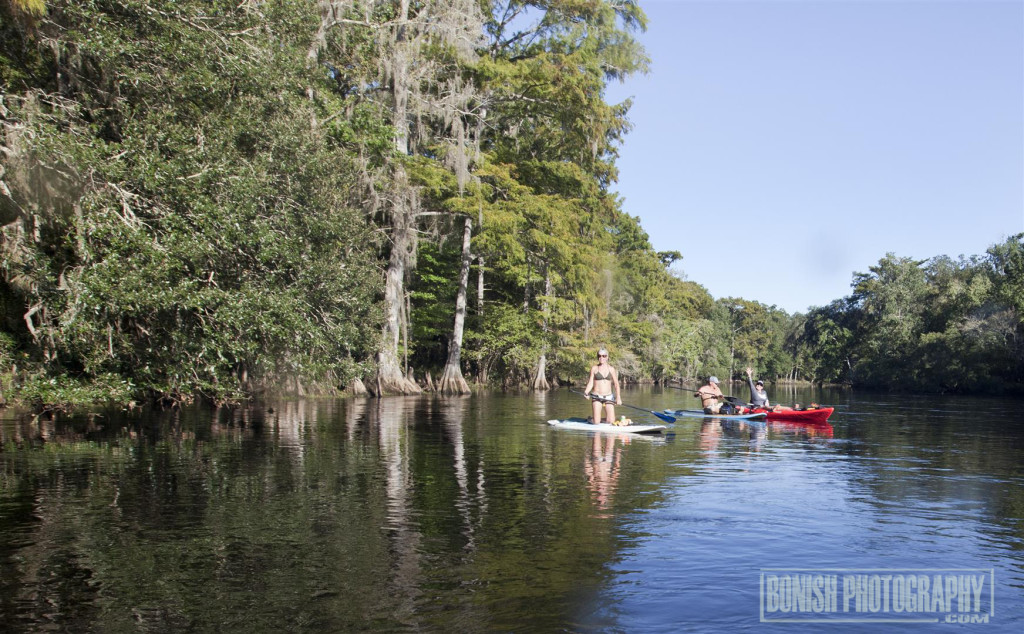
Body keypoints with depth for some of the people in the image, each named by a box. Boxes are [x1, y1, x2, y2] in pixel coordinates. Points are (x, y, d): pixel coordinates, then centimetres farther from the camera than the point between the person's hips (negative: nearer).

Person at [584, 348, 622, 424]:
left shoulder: (611, 369, 7)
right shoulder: (594, 368, 3)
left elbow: (616, 384, 5)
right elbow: (591, 382, 0)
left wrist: (618, 397, -6)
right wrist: (586, 392, -18)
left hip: (608, 397, 2)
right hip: (596, 397, -2)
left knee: (611, 421, -8)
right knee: (596, 423, -8)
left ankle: (603, 419, 23)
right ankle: (591, 420, 25)